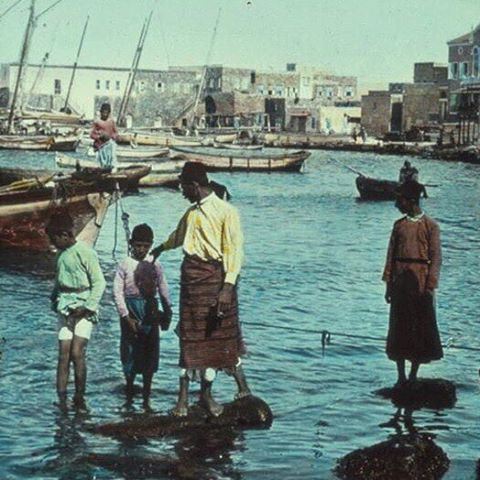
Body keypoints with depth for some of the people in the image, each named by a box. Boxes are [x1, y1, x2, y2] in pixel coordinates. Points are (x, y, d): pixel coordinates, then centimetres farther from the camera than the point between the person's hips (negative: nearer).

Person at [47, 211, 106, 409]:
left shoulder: (85, 252, -10)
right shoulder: (61, 254, 12)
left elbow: (99, 283, -9)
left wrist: (88, 307, -13)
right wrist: (54, 298, 9)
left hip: (83, 309, -6)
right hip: (65, 308, 6)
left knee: (77, 352, -12)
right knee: (64, 354, -1)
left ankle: (80, 397, 0)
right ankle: (61, 400, -1)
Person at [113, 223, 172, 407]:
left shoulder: (155, 266, 4)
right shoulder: (124, 265, -3)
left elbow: (163, 291, 9)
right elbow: (117, 292, -6)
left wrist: (167, 313, 8)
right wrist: (127, 317, -11)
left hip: (150, 312, 2)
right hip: (130, 311, -2)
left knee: (150, 353, 3)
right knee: (130, 352, 3)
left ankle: (146, 398, 11)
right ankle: (129, 397, 16)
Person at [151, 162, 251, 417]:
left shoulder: (226, 211, -8)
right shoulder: (191, 213, 14)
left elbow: (234, 251, -13)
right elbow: (178, 236, 35)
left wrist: (228, 287, -23)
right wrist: (159, 249, 54)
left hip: (215, 278, -6)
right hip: (191, 278, 6)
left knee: (219, 337, 1)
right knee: (189, 336, 4)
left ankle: (206, 393, 13)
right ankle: (183, 398, 5)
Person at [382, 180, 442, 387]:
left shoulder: (430, 225, -1)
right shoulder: (399, 225, 9)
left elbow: (436, 258, -5)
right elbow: (391, 255, 8)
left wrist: (431, 286, -12)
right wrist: (388, 284, 3)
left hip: (420, 282, -3)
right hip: (400, 282, 3)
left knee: (421, 330, 1)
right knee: (398, 329, 4)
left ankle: (413, 376, 11)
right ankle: (401, 377, 11)